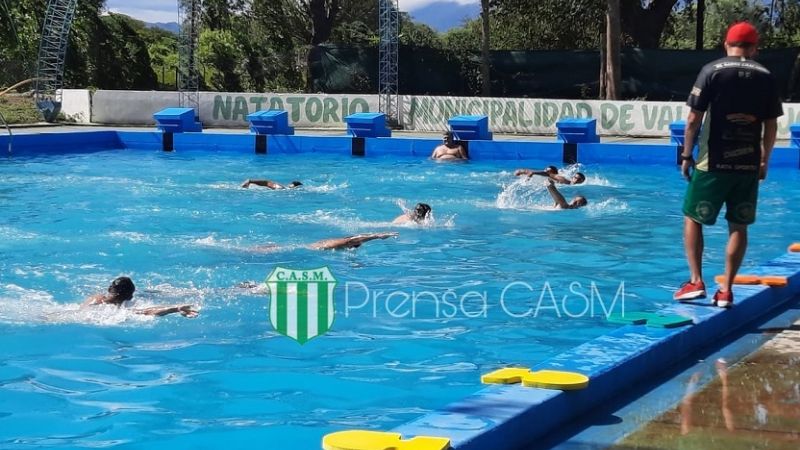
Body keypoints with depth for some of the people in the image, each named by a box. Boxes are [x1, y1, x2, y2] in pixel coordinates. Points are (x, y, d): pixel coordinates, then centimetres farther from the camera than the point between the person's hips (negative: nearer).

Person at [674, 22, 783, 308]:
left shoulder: (712, 71, -4)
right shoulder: (766, 77, 4)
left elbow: (694, 119, -7)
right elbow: (771, 126, 6)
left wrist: (687, 155, 3)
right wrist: (764, 161, 17)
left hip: (713, 163, -3)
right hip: (749, 165, 3)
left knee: (693, 219, 11)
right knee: (738, 226, 10)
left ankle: (696, 281, 3)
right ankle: (725, 290, 8)